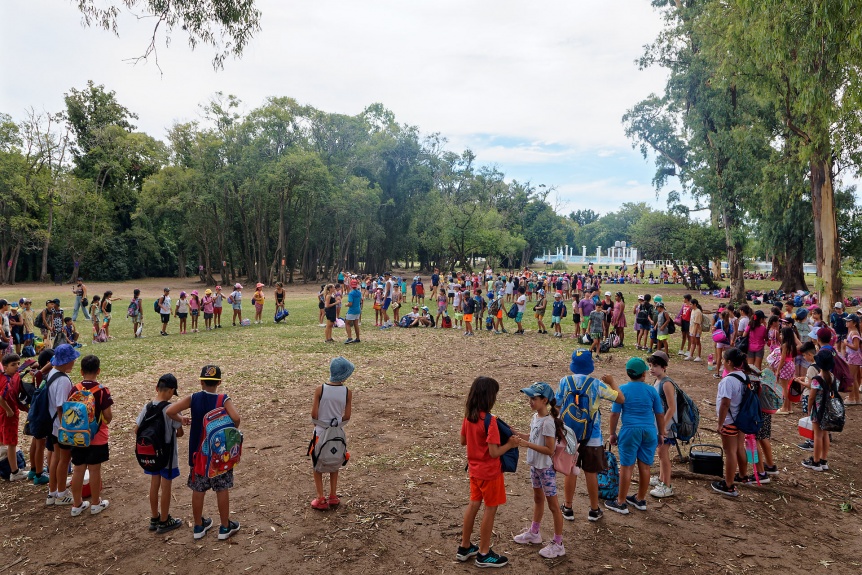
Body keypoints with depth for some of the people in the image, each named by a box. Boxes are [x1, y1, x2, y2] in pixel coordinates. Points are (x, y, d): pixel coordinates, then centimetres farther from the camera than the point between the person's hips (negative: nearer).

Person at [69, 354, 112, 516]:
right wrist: (105, 421, 9)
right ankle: (96, 504, 19)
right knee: (94, 469, 7)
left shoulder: (75, 390, -5)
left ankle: (77, 504, 23)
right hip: (97, 438, -3)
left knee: (78, 470, 12)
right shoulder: (102, 390, -15)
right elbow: (108, 416, -14)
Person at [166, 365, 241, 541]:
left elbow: (170, 411, -16)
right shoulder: (224, 399, -15)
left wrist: (182, 420, 3)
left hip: (198, 453, 2)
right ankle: (225, 527, 21)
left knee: (198, 490, 17)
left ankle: (199, 526, 30)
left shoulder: (193, 398, -8)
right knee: (222, 489, 11)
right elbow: (236, 418, -31)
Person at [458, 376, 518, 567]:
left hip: (474, 469, 7)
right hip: (489, 472, -7)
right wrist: (510, 444, -11)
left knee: (474, 504, 20)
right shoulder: (489, 421, -26)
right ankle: (484, 554, 21)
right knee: (490, 509, 8)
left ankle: (465, 547, 32)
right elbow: (494, 452, -25)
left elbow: (463, 441, 8)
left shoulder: (468, 416, -3)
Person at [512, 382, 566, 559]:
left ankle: (558, 544, 17)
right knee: (538, 499, 24)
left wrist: (527, 444, -28)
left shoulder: (548, 422, -26)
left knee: (553, 505, 4)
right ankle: (533, 532, 42)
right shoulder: (536, 417, 0)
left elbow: (550, 449, -25)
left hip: (546, 468, -9)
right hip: (535, 465, 9)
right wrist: (519, 435, -2)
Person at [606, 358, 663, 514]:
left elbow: (615, 414, -5)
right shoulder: (651, 390, 0)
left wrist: (612, 433, 6)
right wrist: (661, 433, 18)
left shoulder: (622, 390, -7)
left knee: (627, 467, 4)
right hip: (649, 431, 3)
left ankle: (621, 503, 13)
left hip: (630, 431, -3)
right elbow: (660, 414, 6)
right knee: (644, 466, 13)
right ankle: (641, 500, 28)